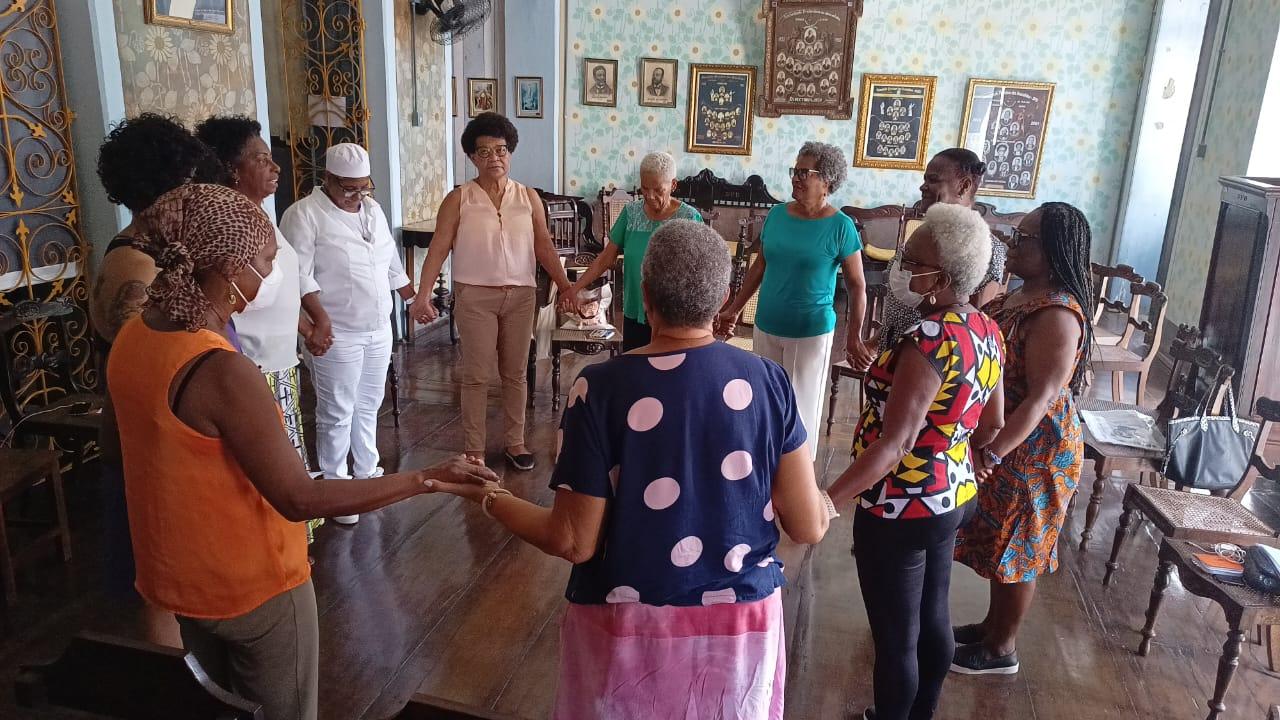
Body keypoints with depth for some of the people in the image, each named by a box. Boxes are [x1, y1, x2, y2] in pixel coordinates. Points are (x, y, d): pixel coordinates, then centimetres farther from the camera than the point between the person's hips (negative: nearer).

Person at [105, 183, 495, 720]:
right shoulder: (223, 372, -33)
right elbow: (300, 500, -30)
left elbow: (118, 422, 12)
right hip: (252, 584, -7)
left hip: (176, 573, 8)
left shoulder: (132, 337, -7)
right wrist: (424, 479, -27)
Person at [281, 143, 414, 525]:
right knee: (337, 414, 1)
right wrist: (320, 318, -29)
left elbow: (392, 263, 20)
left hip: (379, 330, 7)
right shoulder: (304, 214, -12)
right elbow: (299, 274, -19)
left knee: (368, 407, 18)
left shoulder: (372, 209, 11)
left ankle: (367, 472, 33)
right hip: (338, 335, -7)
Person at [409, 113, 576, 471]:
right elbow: (439, 248, -7)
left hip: (520, 295, 2)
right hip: (475, 296, -2)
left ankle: (516, 442, 25)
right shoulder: (458, 199, -2)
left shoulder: (529, 197, 5)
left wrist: (566, 287, -4)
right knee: (475, 374, 4)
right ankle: (473, 449, 16)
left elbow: (544, 248, 5)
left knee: (515, 373, 11)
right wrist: (424, 294, -17)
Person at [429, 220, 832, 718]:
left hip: (630, 626, -1)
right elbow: (809, 527, -7)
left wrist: (488, 498, 2)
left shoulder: (601, 388, -18)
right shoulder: (768, 381, -11)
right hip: (742, 621, 2)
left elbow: (573, 542, -14)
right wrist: (824, 502, 16)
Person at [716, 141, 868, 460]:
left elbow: (857, 286, -8)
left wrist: (854, 336, -15)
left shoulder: (840, 226, -11)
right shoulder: (776, 214, 1)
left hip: (811, 333, -4)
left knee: (801, 405, 6)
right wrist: (734, 310, 10)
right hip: (767, 326, 5)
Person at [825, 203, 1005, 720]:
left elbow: (894, 445, -32)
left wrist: (823, 503, -35)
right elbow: (991, 425, 12)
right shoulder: (987, 331, 1)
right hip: (951, 499, 9)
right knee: (932, 620, 24)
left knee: (895, 639, 10)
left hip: (901, 512, -9)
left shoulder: (929, 341, -26)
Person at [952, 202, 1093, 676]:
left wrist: (990, 455, -31)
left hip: (1032, 452, -9)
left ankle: (1001, 650, 26)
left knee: (1016, 551, 8)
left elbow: (1041, 398, -28)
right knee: (1001, 543, 22)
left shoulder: (1058, 314, -25)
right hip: (1003, 442, 9)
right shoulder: (1023, 296, 4)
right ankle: (993, 625, 40)